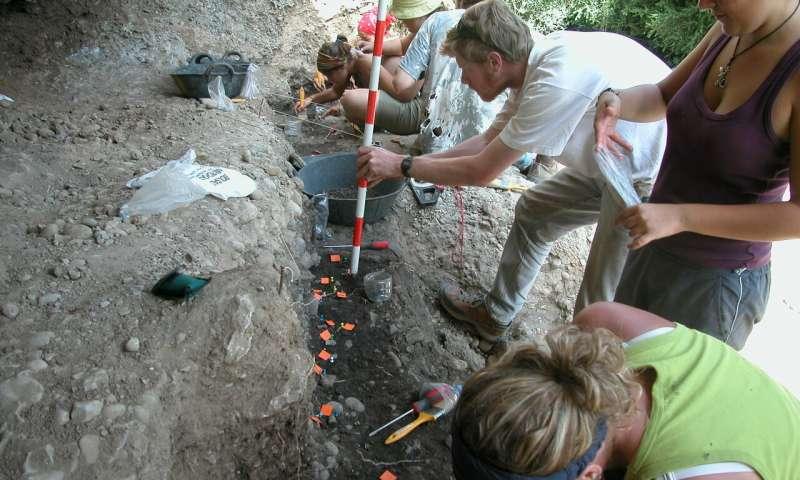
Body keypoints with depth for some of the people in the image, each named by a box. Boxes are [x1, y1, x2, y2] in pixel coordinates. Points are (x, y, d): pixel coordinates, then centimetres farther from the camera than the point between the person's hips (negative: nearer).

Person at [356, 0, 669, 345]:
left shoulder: (556, 83, -31)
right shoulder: (535, 63, -3)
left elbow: (482, 171, -21)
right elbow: (488, 141, 9)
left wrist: (401, 166, -10)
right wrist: (401, 164, 8)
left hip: (654, 180, -9)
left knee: (599, 304, -3)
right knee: (533, 211, 17)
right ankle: (495, 315, 32)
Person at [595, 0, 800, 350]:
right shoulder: (731, 30, -4)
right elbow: (664, 96, 11)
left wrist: (681, 216, -29)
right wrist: (616, 102, -11)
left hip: (718, 282, -7)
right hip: (654, 249, 7)